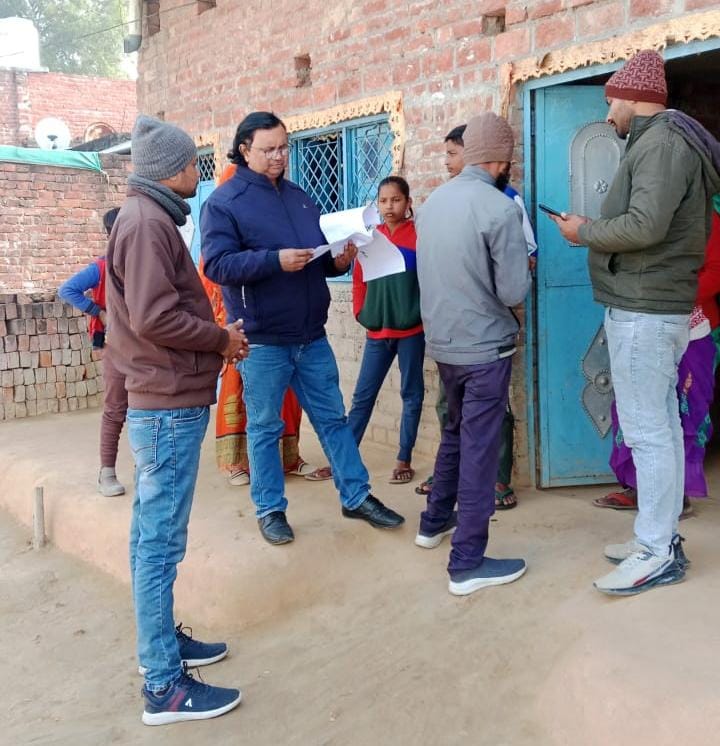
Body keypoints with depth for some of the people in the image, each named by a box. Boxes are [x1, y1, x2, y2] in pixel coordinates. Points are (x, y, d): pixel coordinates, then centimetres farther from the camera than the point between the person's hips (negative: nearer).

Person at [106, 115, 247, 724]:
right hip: (170, 406, -10)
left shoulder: (149, 218, 16)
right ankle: (164, 685, 5)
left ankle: (162, 638, 32)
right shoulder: (147, 222, -15)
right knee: (160, 542, -4)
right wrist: (222, 339, -10)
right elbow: (155, 318, -24)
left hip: (163, 402, 10)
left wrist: (217, 336, 6)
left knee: (153, 535, 17)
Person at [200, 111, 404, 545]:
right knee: (265, 427, 7)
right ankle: (270, 509, 21)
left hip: (312, 335, 6)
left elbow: (321, 257, 19)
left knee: (333, 418, 12)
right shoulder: (224, 202, -5)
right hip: (262, 340, -6)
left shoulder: (300, 197, 15)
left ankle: (356, 496, 24)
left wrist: (340, 260, -4)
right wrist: (275, 260, -27)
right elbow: (217, 264, -17)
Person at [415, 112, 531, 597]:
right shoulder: (501, 209, -17)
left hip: (443, 342, 7)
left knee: (456, 432, 24)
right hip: (484, 345, -7)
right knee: (479, 447, 0)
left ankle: (436, 521, 37)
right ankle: (468, 562, 8)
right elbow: (514, 292, -16)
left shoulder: (433, 201, 4)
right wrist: (523, 266, 4)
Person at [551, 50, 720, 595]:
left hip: (643, 311, -11)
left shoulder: (661, 143, -13)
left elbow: (645, 226, -25)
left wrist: (584, 232, -10)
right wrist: (597, 232, 12)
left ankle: (658, 554, 0)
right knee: (662, 425, 12)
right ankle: (662, 536, 21)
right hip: (660, 305, 11)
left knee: (646, 431, -7)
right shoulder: (668, 142, 19)